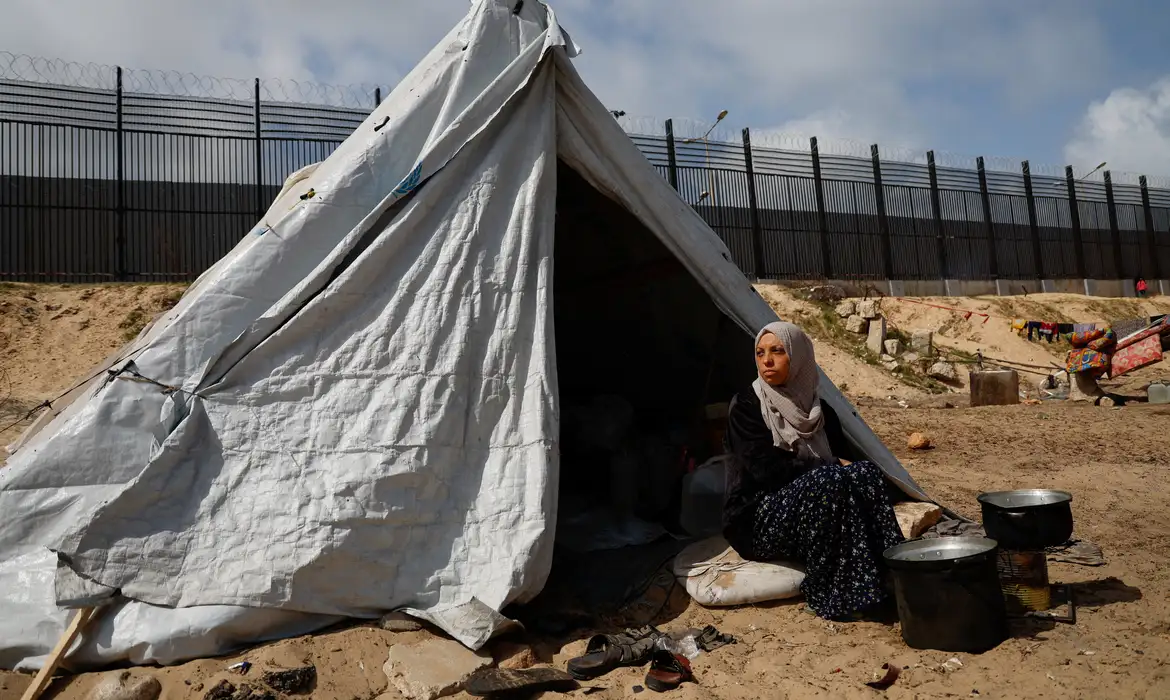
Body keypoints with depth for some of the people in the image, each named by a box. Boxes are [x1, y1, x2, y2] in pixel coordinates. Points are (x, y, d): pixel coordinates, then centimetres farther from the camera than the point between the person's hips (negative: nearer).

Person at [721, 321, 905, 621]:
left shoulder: (818, 409, 9)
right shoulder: (746, 405, -7)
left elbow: (843, 455, 10)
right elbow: (766, 469, -16)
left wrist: (842, 468, -15)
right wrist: (832, 467, -14)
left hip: (811, 519, 5)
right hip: (758, 523, -5)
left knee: (867, 474, -20)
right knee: (828, 482, -32)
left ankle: (886, 576, -19)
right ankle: (834, 597, -24)